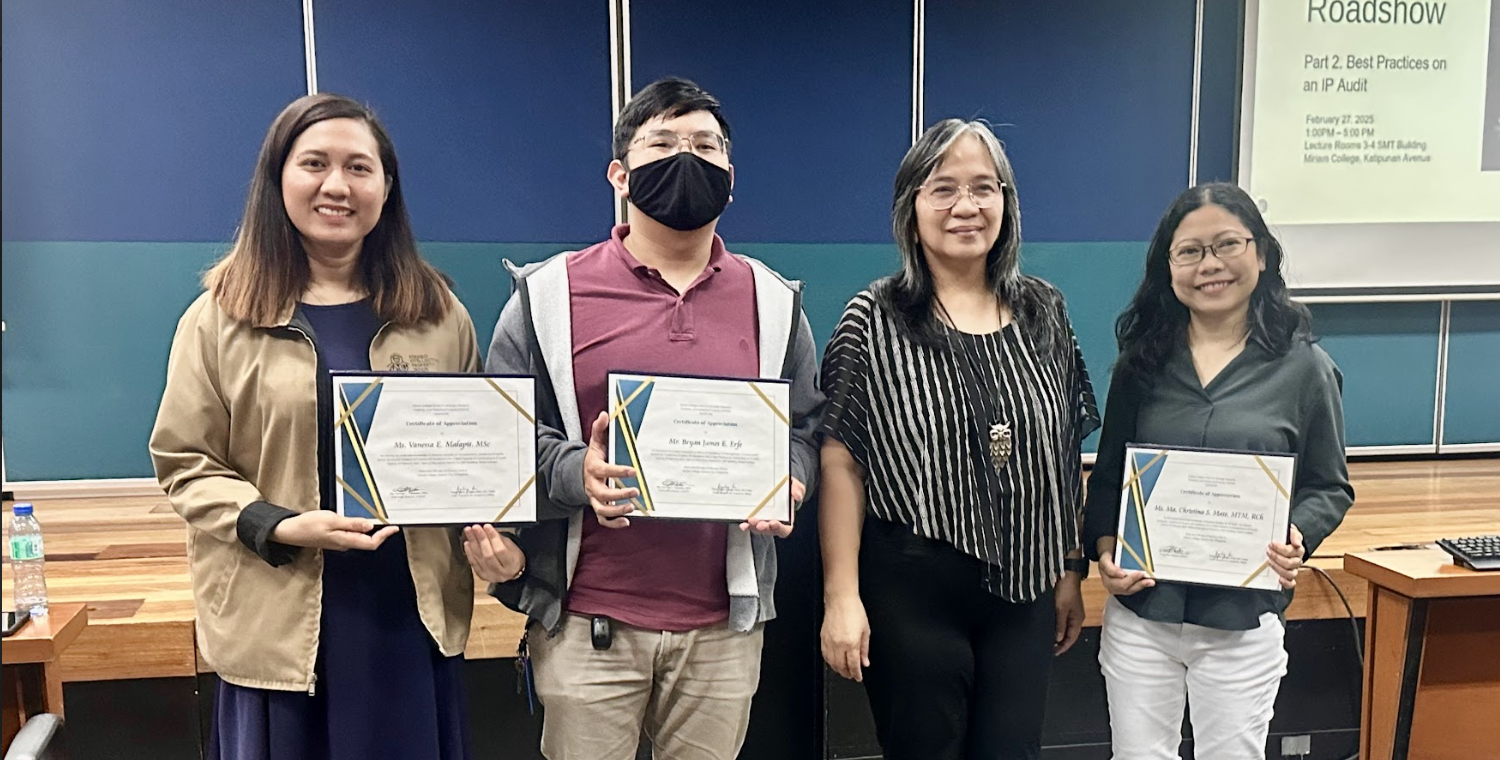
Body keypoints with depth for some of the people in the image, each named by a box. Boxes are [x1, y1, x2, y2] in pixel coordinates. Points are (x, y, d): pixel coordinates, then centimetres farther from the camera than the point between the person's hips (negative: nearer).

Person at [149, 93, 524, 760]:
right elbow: (184, 461, 1)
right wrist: (281, 528, -14)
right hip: (279, 620, -1)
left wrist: (495, 534, -8)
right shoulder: (221, 317, 0)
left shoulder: (438, 312, 5)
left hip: (414, 613, 2)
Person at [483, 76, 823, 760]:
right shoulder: (549, 295, 0)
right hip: (586, 625, -2)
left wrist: (788, 483, -8)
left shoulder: (772, 301, 8)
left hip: (725, 626, 2)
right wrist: (574, 472, -19)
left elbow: (805, 427, 13)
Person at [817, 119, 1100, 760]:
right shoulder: (873, 321, -7)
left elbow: (1066, 457, 10)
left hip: (1025, 588, 4)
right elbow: (842, 464, -9)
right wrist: (841, 597, -13)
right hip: (911, 591, -3)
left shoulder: (1044, 312, 4)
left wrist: (1071, 570, 10)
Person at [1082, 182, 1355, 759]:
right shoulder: (1141, 363, 3)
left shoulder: (1304, 367, -2)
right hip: (1139, 612, 2)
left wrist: (1298, 538, -15)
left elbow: (1328, 487, 4)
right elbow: (1107, 479, 7)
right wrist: (1104, 550, -9)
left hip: (1243, 621, -1)